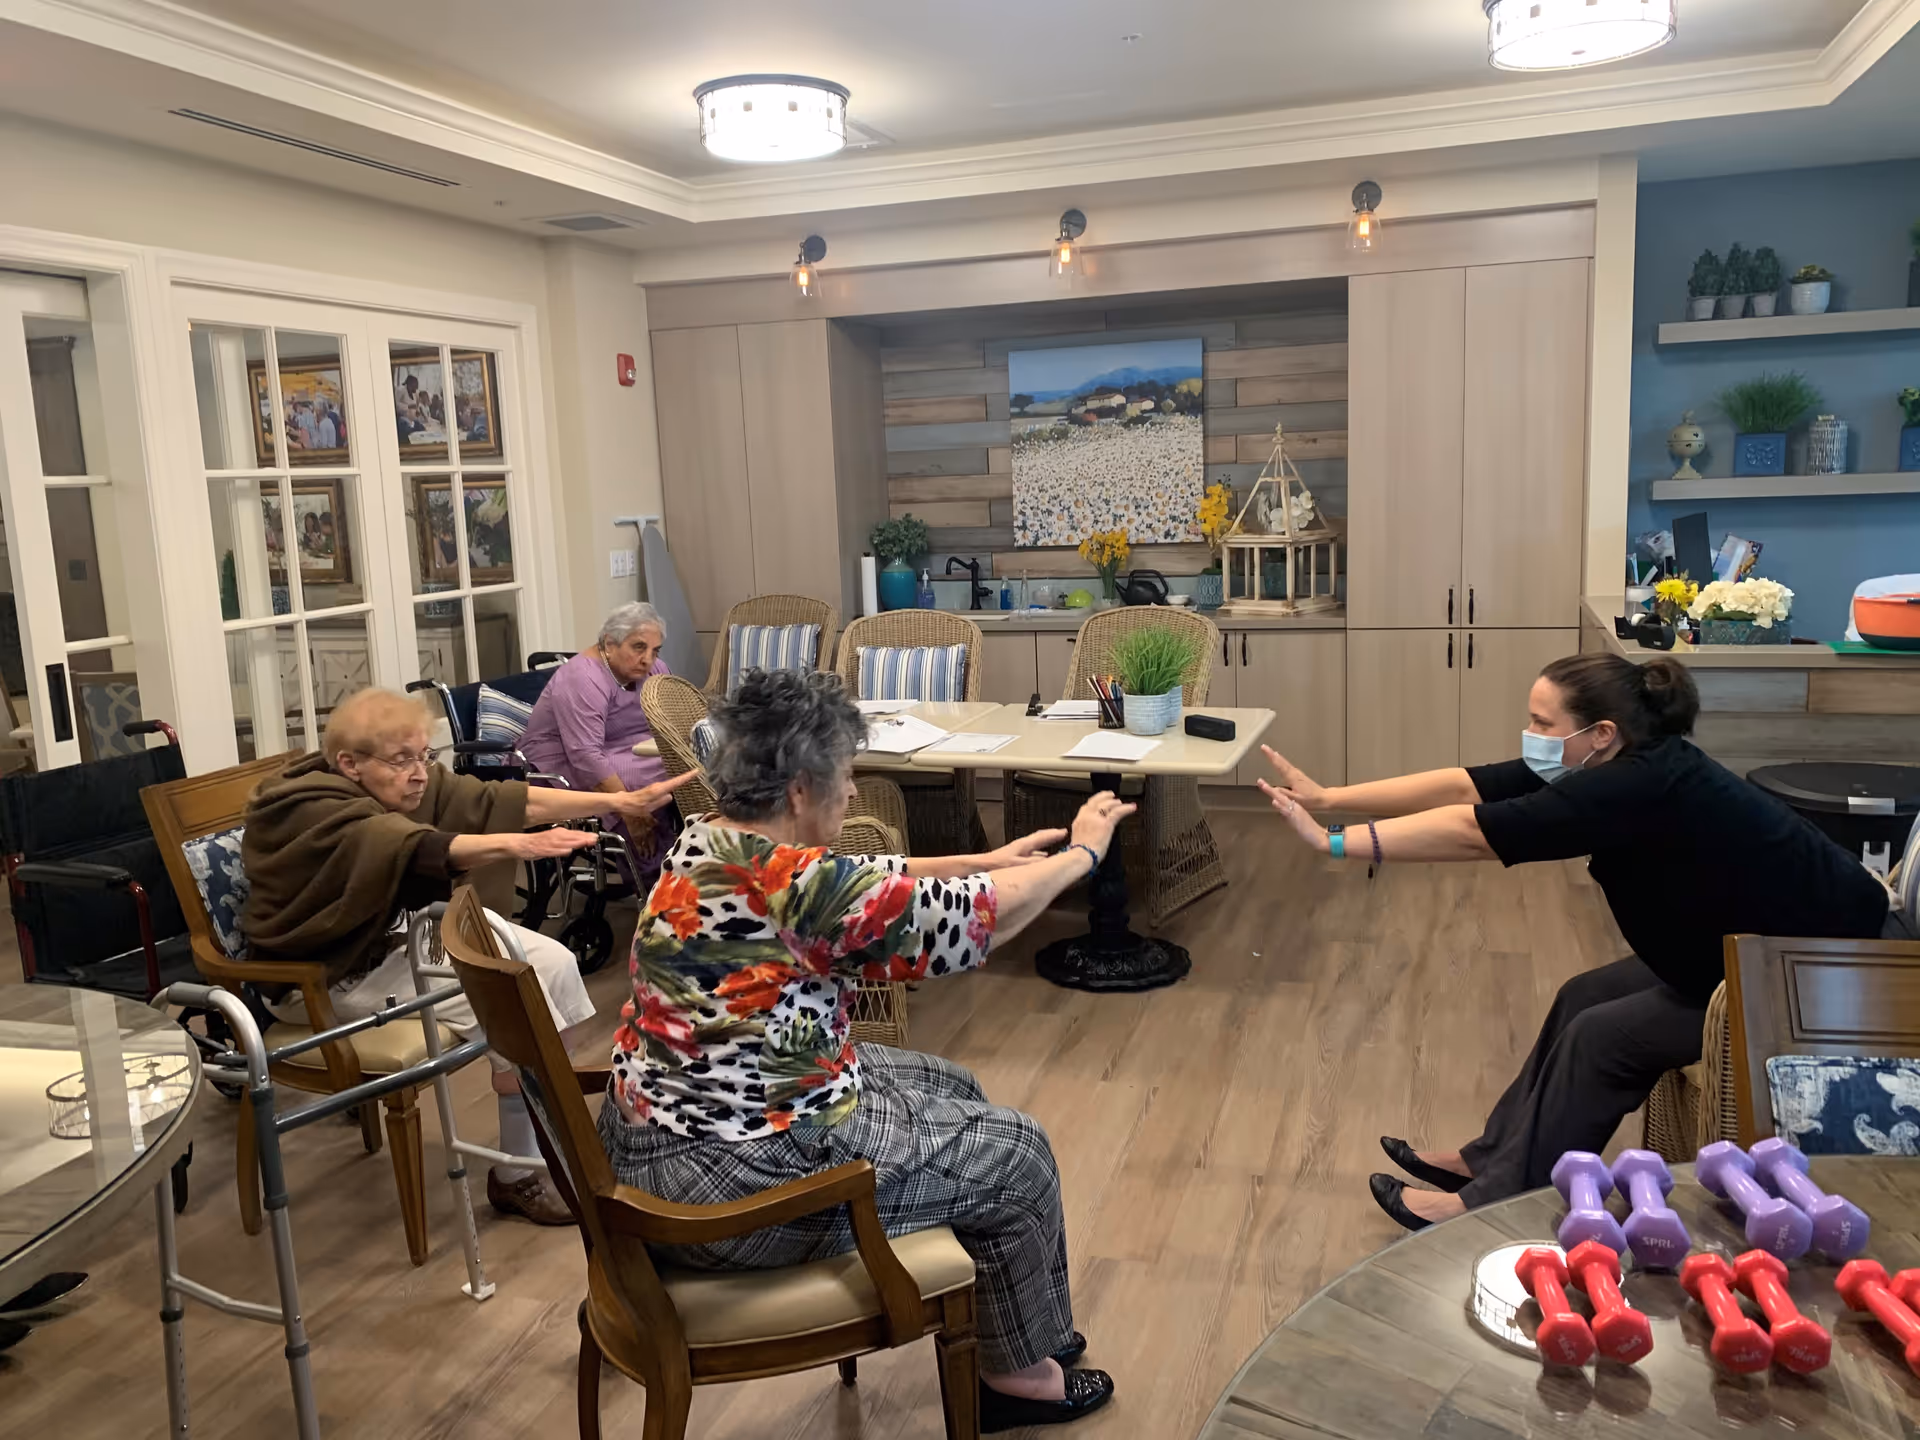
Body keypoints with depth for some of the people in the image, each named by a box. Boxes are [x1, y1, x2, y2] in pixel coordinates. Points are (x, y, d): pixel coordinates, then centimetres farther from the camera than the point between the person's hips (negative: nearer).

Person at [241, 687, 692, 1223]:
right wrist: (516, 845, -59)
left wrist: (619, 803, -22)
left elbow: (498, 799, -13)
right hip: (332, 974, -8)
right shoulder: (314, 813, -27)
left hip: (402, 932, 8)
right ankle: (516, 1176, -5)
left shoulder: (411, 783, -4)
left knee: (553, 962, -6)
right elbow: (415, 849, -43)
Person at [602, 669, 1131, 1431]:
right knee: (1014, 1152, 8)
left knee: (950, 1092, 22)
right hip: (733, 1182, -9)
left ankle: (1021, 1313, 40)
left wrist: (988, 861, 14)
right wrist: (1083, 852, 1)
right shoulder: (795, 885, -27)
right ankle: (1018, 1370, 31)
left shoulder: (710, 843, 0)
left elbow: (870, 886, 13)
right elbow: (976, 916, -15)